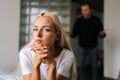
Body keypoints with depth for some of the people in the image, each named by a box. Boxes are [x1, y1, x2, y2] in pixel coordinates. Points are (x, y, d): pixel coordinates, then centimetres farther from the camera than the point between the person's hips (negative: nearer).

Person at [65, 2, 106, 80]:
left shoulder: (96, 20, -10)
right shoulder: (78, 21, -7)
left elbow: (101, 34, -10)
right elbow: (75, 33, -6)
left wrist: (102, 34, -34)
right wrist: (71, 33, -29)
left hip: (93, 47, 0)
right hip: (82, 47, 1)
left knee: (94, 66, 8)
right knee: (80, 66, -1)